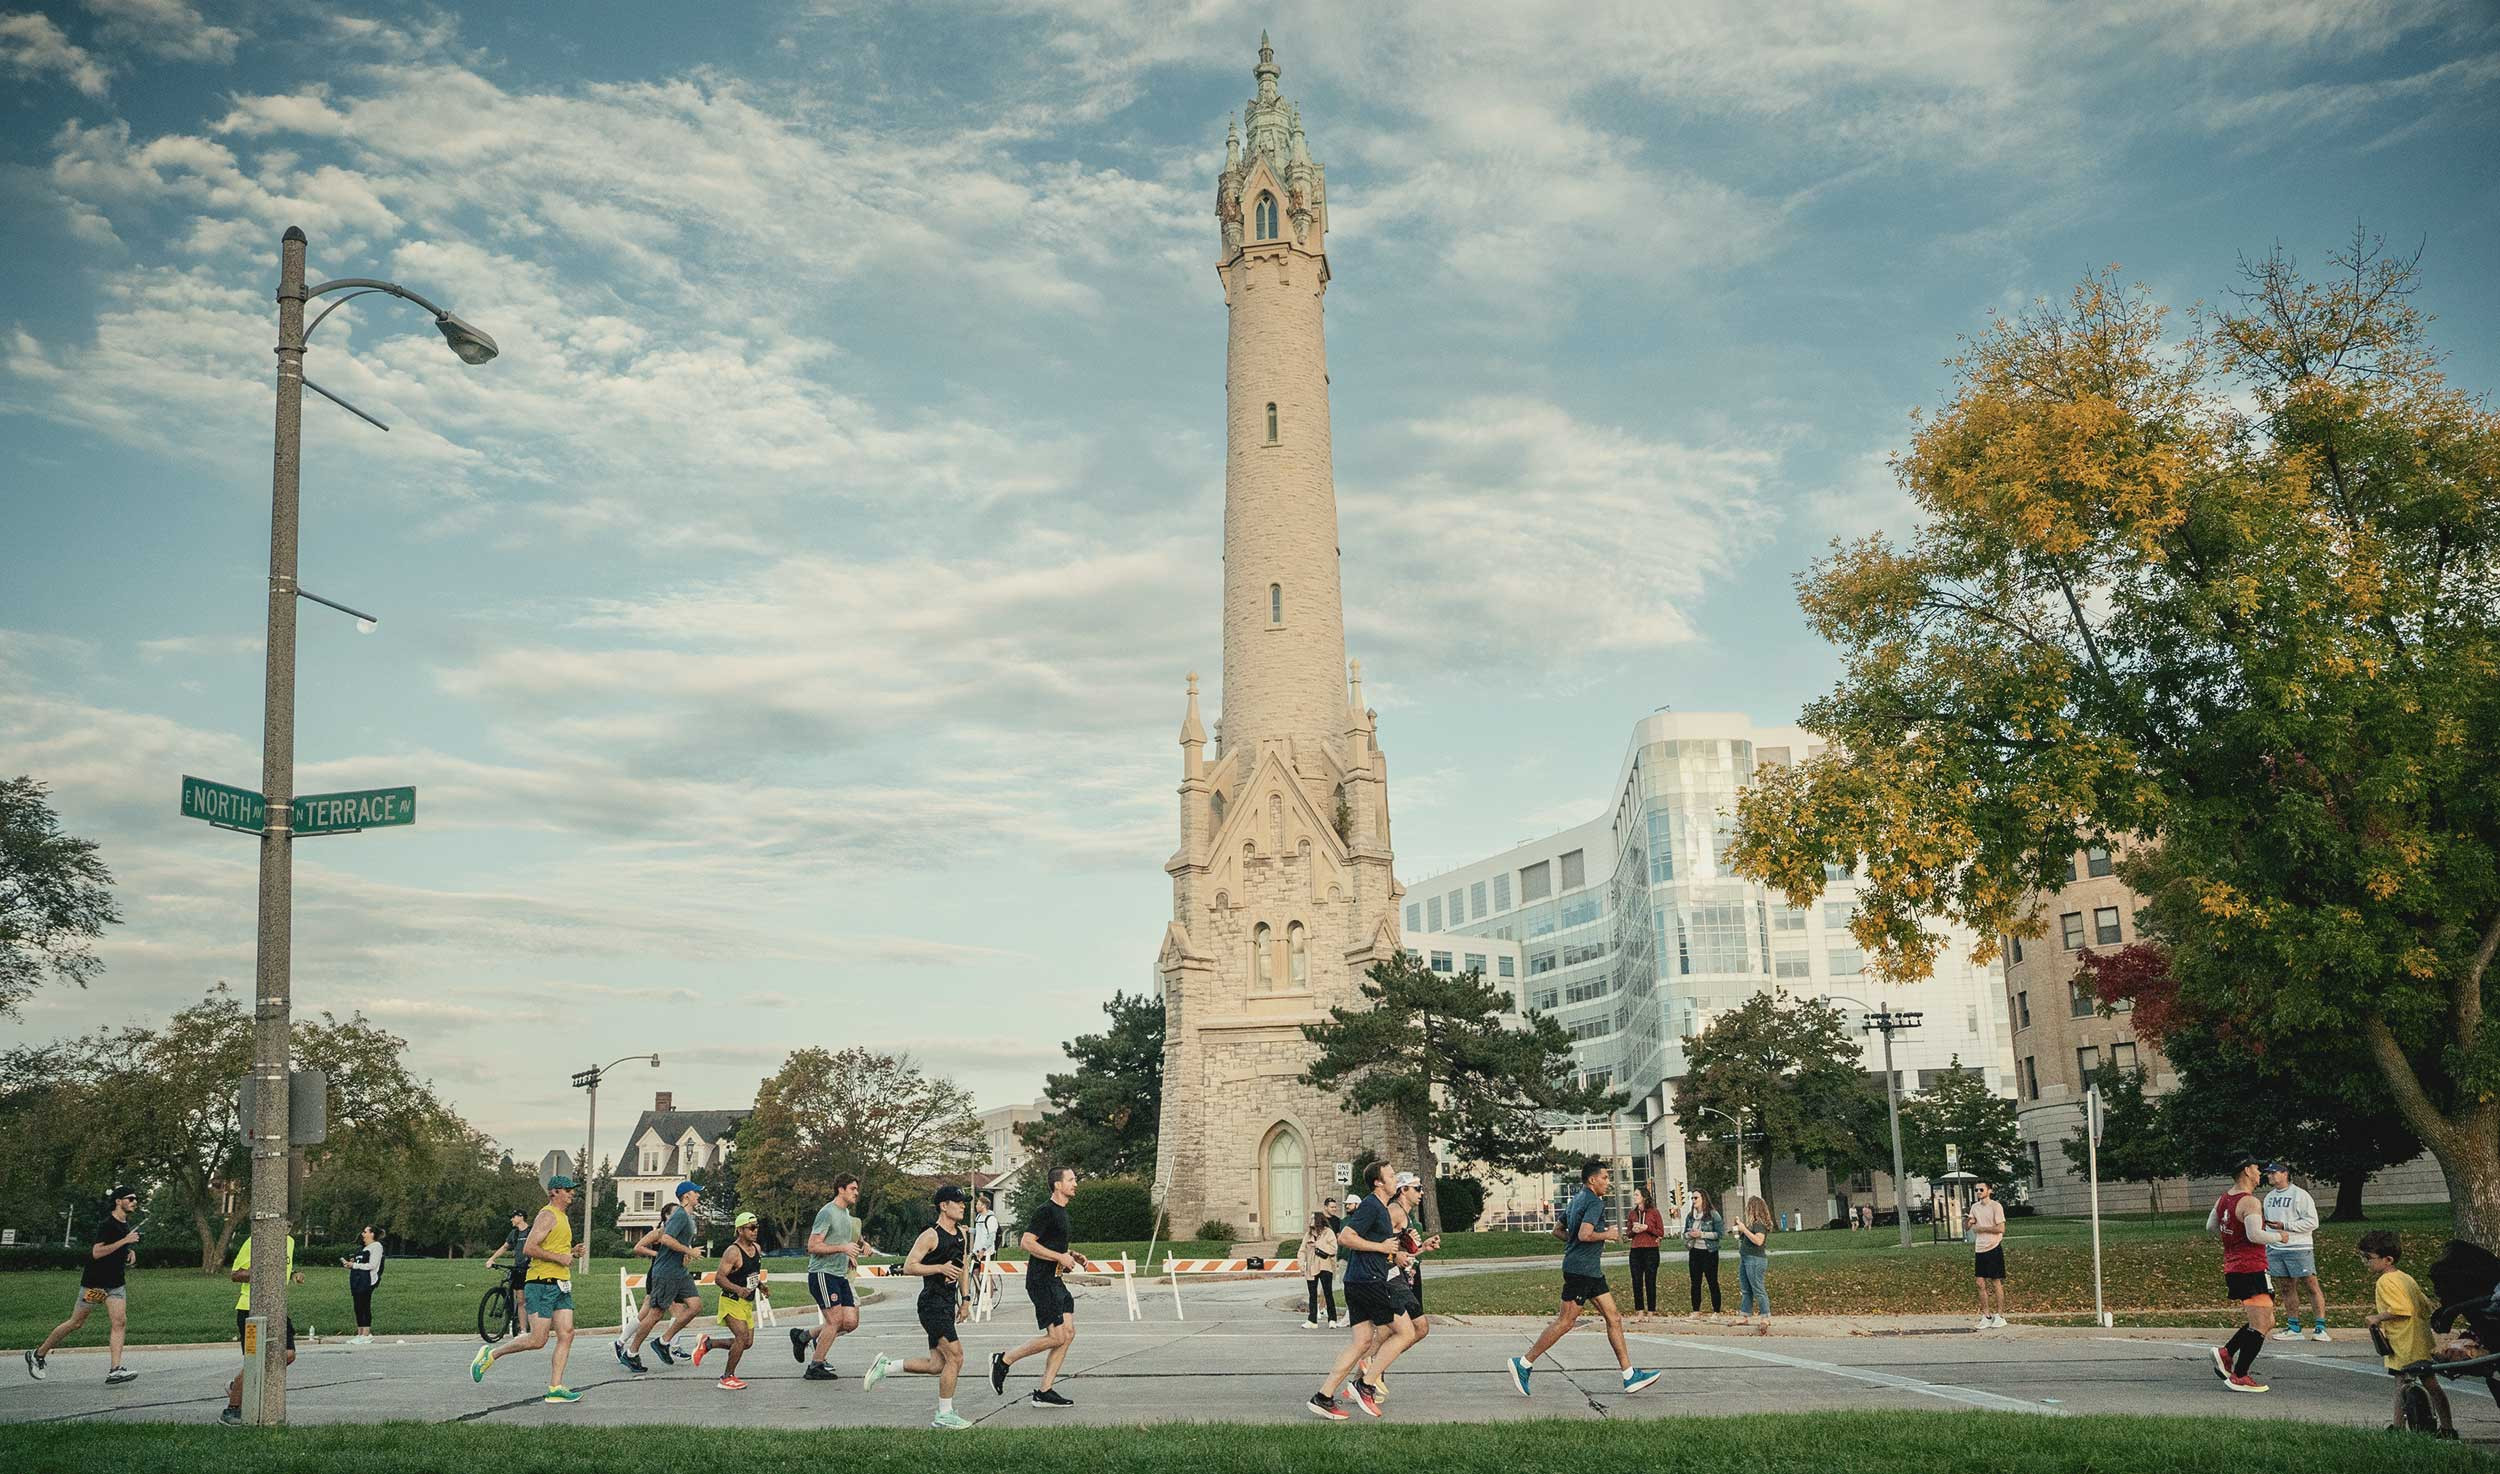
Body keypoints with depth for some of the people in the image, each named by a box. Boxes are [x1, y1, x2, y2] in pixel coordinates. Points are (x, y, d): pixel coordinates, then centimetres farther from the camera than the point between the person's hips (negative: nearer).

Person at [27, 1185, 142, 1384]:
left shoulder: (128, 1226, 11)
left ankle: (114, 1371, -17)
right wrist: (124, 1241, -27)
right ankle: (37, 1355, 25)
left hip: (116, 1282, 7)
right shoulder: (107, 1224, -16)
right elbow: (97, 1252, -26)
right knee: (76, 1323, 4)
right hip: (95, 1281, -7)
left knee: (120, 1322, -10)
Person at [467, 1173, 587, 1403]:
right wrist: (560, 1257, -17)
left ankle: (555, 1388, -3)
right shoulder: (547, 1215, -10)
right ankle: (491, 1354, 11)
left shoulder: (562, 1217, 21)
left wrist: (572, 1253, 13)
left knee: (566, 1335, -3)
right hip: (541, 1283, -9)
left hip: (561, 1285, 9)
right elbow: (529, 1248, -20)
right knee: (538, 1340, -9)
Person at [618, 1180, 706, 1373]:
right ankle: (631, 1353, 10)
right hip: (666, 1272, -9)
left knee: (696, 1305, -3)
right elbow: (666, 1239, -26)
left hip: (680, 1273, 9)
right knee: (655, 1314, -4)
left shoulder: (689, 1217, 16)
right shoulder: (680, 1215, -14)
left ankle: (663, 1342, 6)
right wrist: (688, 1251, -19)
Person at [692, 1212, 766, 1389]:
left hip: (747, 1302, 8)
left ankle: (707, 1344, 25)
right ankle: (727, 1377, -5)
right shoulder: (732, 1252, -18)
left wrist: (759, 1284, 9)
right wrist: (738, 1289, -35)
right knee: (742, 1336, -19)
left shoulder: (757, 1248, 8)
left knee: (748, 1342, 7)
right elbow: (719, 1277, -23)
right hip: (731, 1301, -8)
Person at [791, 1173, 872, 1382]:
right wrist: (842, 1248, -23)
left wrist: (861, 1244, 14)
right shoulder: (827, 1213, -12)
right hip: (822, 1274, -9)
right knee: (835, 1320, -11)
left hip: (840, 1276, 9)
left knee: (851, 1322, 2)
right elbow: (812, 1247, -18)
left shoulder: (846, 1213, 17)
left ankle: (803, 1336, 17)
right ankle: (815, 1367, 1)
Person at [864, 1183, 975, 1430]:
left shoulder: (961, 1233, 12)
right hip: (932, 1304, -9)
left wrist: (965, 1299, 18)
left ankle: (886, 1366, 23)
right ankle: (944, 1415, -1)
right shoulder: (931, 1236, -12)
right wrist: (940, 1268, -22)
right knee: (955, 1357, -12)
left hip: (948, 1304, 9)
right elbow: (908, 1266, -14)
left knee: (937, 1365, 8)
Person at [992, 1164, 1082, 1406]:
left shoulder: (1061, 1211, 17)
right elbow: (1027, 1243, -21)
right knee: (1056, 1337, -11)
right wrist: (1060, 1257, -19)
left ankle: (1045, 1392, 7)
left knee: (1068, 1333, 3)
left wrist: (1072, 1257, 13)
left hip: (1054, 1280, 10)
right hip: (1041, 1280, -10)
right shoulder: (1045, 1211, -14)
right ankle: (1003, 1360, 4)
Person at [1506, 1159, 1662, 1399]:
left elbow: (1559, 1231, 23)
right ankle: (1524, 1363, 2)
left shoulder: (1577, 1199, 17)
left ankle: (1629, 1375, 6)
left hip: (1591, 1270, 10)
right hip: (1581, 1269, -10)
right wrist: (1607, 1235, -11)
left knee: (1613, 1318, 6)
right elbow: (1585, 1234, -26)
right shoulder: (1594, 1202, -13)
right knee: (1565, 1321, -6)